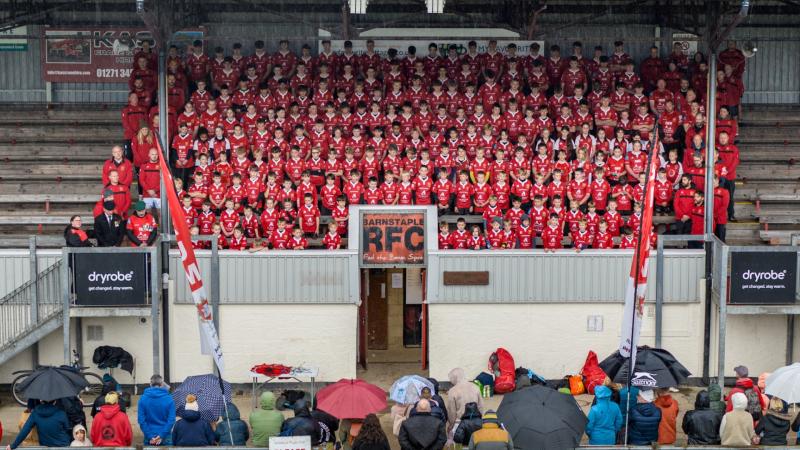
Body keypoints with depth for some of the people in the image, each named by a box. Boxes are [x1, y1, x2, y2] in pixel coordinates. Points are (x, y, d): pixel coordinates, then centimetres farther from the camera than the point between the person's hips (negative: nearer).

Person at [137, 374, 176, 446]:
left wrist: (149, 436, -7)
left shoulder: (143, 399, -2)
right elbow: (171, 420, -10)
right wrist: (162, 435, -10)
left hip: (149, 438, 1)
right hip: (165, 437, -1)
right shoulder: (169, 399, -4)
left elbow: (141, 420, -7)